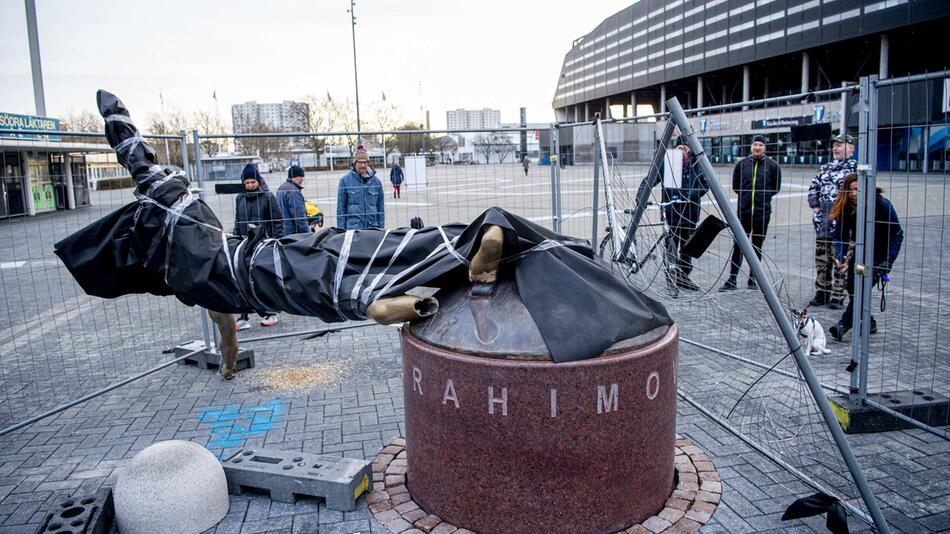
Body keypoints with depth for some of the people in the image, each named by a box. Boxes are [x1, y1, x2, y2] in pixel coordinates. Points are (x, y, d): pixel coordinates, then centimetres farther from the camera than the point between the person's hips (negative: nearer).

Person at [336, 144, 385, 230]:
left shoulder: (376, 182, 8)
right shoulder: (345, 180, 1)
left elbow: (381, 208, 12)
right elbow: (341, 208, 2)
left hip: (373, 229, 3)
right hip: (353, 229, -3)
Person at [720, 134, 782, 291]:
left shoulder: (772, 165, 0)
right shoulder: (742, 164, 3)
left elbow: (776, 188, 9)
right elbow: (735, 186, 13)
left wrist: (763, 196, 6)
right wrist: (746, 196, 8)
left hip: (763, 212, 0)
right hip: (743, 211, 1)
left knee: (757, 247, 8)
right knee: (738, 246, 0)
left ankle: (753, 279, 17)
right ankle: (732, 280, 2)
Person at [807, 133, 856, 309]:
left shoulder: (855, 168, -3)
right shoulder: (825, 167, 17)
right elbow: (813, 188, 22)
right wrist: (814, 206, 9)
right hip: (822, 222, 6)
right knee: (821, 260, 11)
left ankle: (837, 296, 5)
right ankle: (821, 293, 20)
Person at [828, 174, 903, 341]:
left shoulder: (882, 204, -20)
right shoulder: (845, 208, -11)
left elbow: (897, 234, -13)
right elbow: (841, 237, -9)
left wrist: (888, 261, -20)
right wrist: (840, 258, -27)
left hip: (880, 256, -4)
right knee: (852, 289, 2)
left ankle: (843, 325, -22)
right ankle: (869, 323, 22)